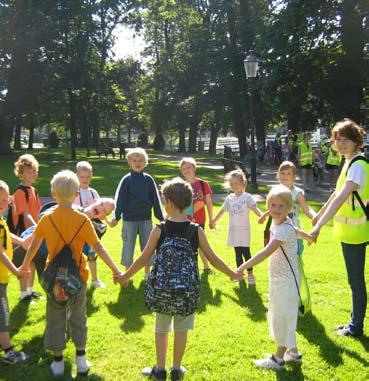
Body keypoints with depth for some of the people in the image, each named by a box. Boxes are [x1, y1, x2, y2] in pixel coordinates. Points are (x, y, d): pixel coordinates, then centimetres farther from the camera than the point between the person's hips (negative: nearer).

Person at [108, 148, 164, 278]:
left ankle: (147, 273, 25)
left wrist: (161, 217, 5)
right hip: (129, 219, -2)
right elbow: (119, 199, -5)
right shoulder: (126, 180, -3)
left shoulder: (148, 179, 2)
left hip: (146, 219, 2)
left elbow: (156, 199, 5)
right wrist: (116, 217, -13)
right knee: (128, 246, 7)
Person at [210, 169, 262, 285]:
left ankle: (250, 274, 9)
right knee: (238, 253, 11)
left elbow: (255, 208, -21)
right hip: (233, 230, 4)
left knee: (246, 252, -5)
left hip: (244, 230, -4)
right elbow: (222, 211, 19)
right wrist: (213, 221, 26)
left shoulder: (247, 197, -7)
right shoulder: (229, 198, 6)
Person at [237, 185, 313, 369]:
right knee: (281, 317, 19)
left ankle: (278, 359, 17)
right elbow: (296, 230, 25)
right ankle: (293, 352, 34)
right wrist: (309, 237, 47)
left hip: (286, 280, -9)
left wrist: (242, 267, -41)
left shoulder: (284, 229, -25)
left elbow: (266, 252, -36)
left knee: (283, 317, 3)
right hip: (277, 278, 9)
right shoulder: (280, 223, 3)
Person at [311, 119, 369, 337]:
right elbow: (338, 192, 22)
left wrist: (319, 227, -38)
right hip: (348, 231, 10)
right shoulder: (350, 162, 10)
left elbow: (341, 198, -32)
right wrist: (320, 214, 31)